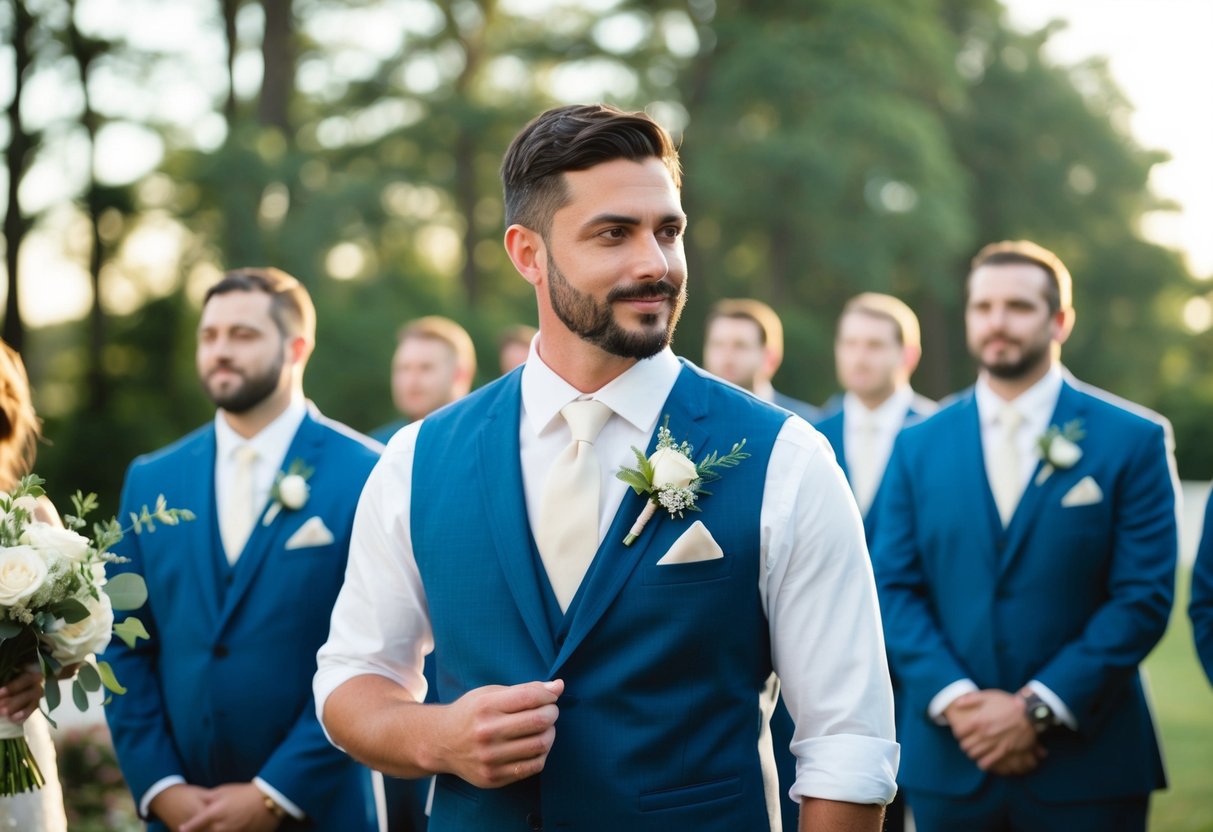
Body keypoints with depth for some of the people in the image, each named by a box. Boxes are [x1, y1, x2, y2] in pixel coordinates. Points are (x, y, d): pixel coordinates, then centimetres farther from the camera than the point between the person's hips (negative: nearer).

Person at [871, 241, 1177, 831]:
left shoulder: (1134, 440, 0)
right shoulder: (919, 445, 8)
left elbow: (1144, 597, -6)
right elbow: (894, 588, 4)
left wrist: (1038, 708, -12)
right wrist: (954, 699, -11)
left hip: (1087, 767, -2)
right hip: (949, 761, 2)